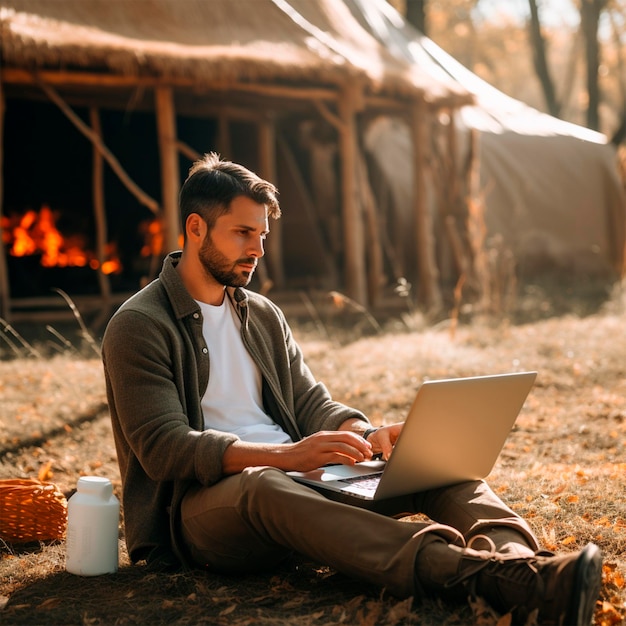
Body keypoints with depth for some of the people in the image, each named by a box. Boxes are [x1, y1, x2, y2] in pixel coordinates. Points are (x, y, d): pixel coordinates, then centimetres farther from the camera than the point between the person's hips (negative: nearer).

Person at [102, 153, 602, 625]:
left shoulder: (263, 315, 18)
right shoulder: (138, 326, -4)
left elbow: (311, 402, 15)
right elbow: (164, 448, -14)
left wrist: (367, 435, -9)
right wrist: (285, 455, -26)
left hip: (291, 473, 7)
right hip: (203, 500, -6)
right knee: (265, 487, -41)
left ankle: (520, 563, -45)